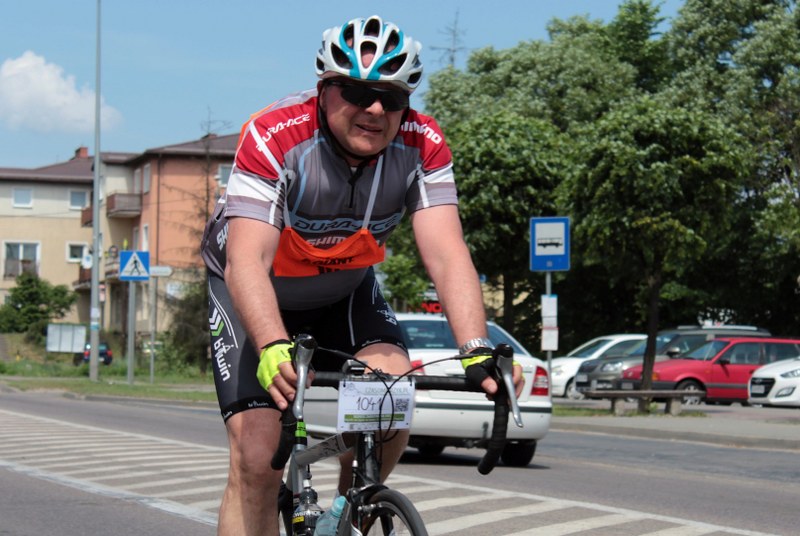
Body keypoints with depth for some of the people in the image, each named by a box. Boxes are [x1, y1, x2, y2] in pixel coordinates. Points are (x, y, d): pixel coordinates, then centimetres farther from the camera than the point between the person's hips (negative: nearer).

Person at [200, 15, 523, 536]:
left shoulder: (422, 145, -21)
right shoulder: (275, 136, -32)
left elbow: (447, 256, -29)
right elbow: (247, 261, -41)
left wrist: (478, 351, -45)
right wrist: (273, 350, -58)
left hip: (346, 288, 3)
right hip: (255, 294, -3)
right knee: (258, 459, -17)